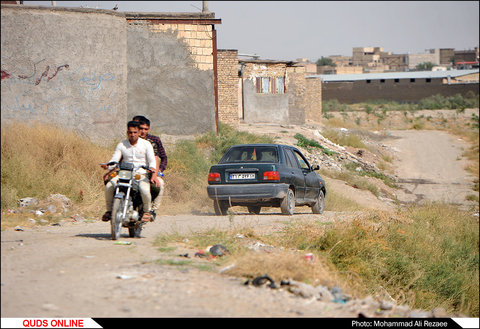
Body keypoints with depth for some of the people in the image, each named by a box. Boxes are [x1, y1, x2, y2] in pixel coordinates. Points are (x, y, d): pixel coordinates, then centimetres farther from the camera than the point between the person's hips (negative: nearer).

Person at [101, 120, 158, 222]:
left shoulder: (146, 144, 3)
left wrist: (153, 171, -23)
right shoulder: (121, 145, 7)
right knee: (109, 186, -22)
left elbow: (152, 160, -1)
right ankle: (109, 210, -3)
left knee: (144, 189, -35)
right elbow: (114, 159, 2)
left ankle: (147, 211, -9)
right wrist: (107, 165, -21)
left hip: (141, 173, -2)